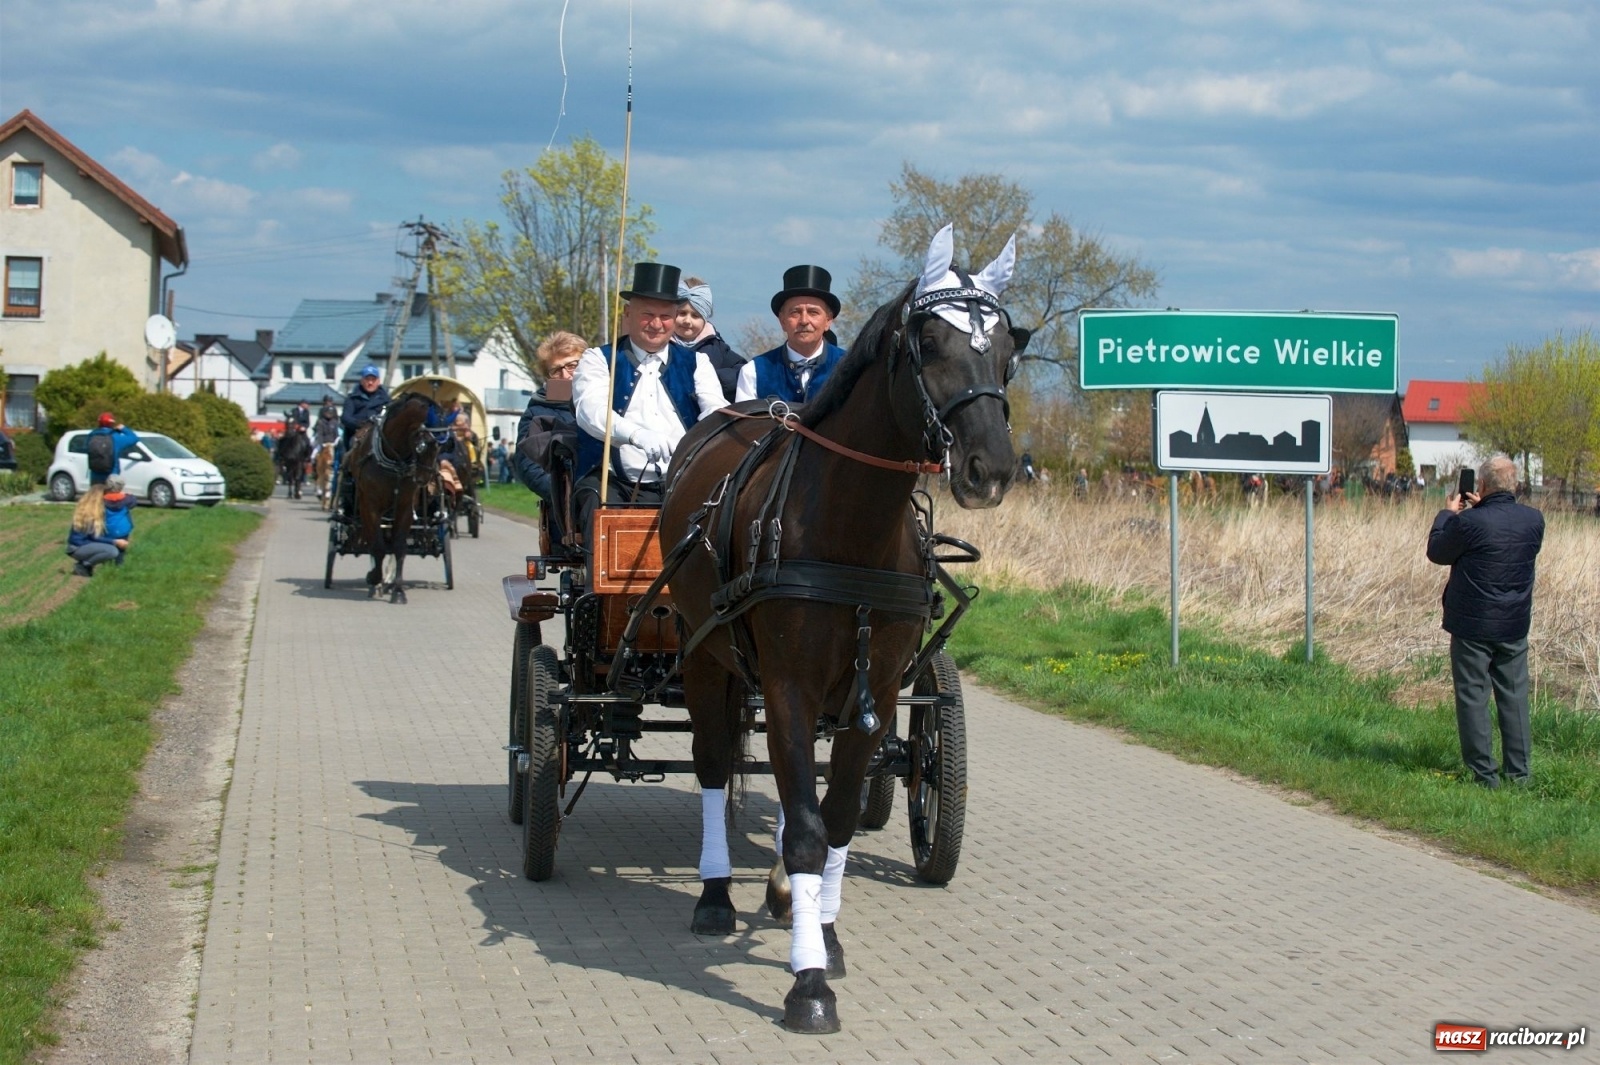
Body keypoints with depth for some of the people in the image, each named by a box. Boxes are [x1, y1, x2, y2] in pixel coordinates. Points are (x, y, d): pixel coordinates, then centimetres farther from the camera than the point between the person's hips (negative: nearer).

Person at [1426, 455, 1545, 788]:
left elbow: (1437, 552, -3)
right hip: (1515, 625, 5)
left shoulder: (1469, 522, -19)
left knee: (1472, 698, 4)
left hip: (1473, 626, -5)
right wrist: (1482, 509, 18)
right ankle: (1519, 771, 15)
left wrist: (1448, 513, 10)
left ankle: (1484, 773, 4)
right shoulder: (1534, 520, -3)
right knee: (1514, 696, 13)